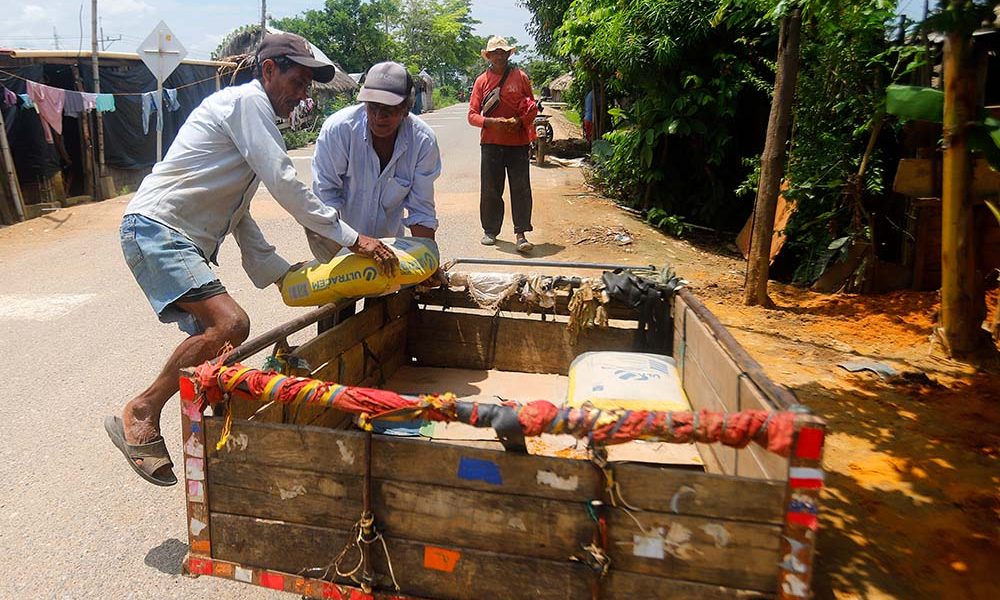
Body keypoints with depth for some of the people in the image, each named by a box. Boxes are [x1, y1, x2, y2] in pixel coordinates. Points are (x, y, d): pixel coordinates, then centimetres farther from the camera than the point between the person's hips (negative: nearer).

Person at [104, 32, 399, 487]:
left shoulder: (254, 117, 23)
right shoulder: (246, 101, -7)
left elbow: (238, 215, 24)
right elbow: (284, 184, -18)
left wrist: (283, 273, 20)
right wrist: (350, 237, -17)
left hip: (188, 243, 11)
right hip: (155, 228, -11)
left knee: (211, 338, 11)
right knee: (232, 323, -24)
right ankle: (141, 415, -8)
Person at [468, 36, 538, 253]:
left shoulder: (520, 77, 6)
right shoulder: (482, 80, 8)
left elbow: (533, 107, 9)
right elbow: (472, 115, 5)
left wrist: (520, 121, -11)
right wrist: (491, 122, -15)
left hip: (518, 141, -1)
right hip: (491, 142, 1)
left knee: (521, 188, -5)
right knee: (490, 189, 5)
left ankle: (521, 234, -3)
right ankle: (490, 230, 18)